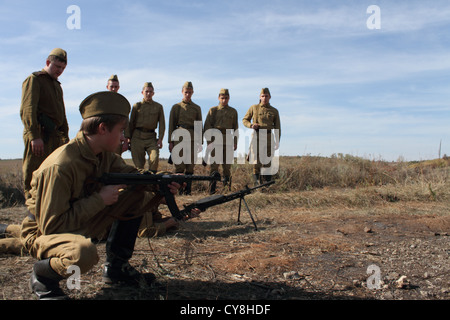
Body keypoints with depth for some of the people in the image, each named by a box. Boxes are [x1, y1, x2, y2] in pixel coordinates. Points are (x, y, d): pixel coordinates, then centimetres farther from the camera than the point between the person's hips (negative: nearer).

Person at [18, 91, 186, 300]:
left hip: (84, 221, 8)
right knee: (84, 253, -40)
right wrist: (100, 200, -28)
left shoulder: (105, 153, -7)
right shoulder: (60, 167, -31)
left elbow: (130, 174, 4)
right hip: (43, 232, -8)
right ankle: (42, 275, -3)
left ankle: (116, 266, 7)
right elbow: (51, 225, -30)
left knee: (137, 194, -3)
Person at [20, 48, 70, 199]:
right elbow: (27, 109, -12)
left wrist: (65, 136, 17)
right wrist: (34, 136, -22)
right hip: (39, 134, -8)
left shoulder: (57, 86, 25)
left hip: (55, 136, 8)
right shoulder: (34, 79, 1)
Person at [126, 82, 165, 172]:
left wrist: (160, 139, -5)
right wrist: (128, 138, 3)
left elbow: (162, 124, 6)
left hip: (151, 138, 0)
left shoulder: (158, 107, 11)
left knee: (155, 158, -19)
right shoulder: (137, 106, 11)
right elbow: (130, 123, 11)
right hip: (137, 137, 1)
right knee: (138, 163, 0)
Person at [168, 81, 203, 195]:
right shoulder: (176, 107, 13)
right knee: (179, 164, -6)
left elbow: (200, 125, 15)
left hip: (192, 137, 2)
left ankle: (188, 190, 6)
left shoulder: (197, 108, 17)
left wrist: (200, 141, 6)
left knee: (190, 164, 0)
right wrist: (170, 141, 1)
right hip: (179, 137, -1)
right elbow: (171, 125, 9)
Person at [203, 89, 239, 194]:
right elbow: (207, 126, 1)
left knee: (227, 164, 7)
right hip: (215, 140, -2)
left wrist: (235, 142, 9)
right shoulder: (213, 110, 5)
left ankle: (227, 187, 21)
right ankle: (212, 188, -5)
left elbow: (235, 127, 15)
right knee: (214, 164, -6)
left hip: (228, 141, 3)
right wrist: (208, 140, -7)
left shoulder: (233, 111, 13)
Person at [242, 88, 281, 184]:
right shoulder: (254, 108, 7)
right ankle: (257, 182, -1)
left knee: (267, 160, 3)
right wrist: (251, 125, -9)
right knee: (256, 159, -6)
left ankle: (268, 183, 11)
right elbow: (245, 120, 13)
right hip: (256, 136, -1)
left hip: (268, 137, 1)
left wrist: (277, 141, 0)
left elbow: (277, 127, 10)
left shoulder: (274, 111, 11)